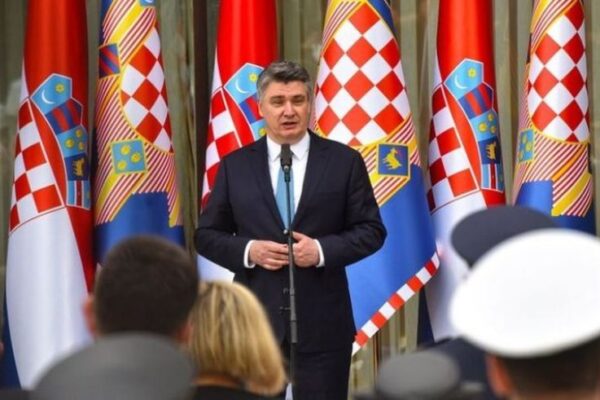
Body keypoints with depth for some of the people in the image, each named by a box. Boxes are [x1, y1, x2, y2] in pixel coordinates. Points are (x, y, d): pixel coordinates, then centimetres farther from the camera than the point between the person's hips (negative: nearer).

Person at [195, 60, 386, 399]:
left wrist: (323, 250, -13)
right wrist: (247, 250, -12)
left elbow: (371, 230, 3)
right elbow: (207, 234, 8)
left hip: (322, 321, -1)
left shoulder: (344, 161, 3)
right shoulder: (235, 166, 6)